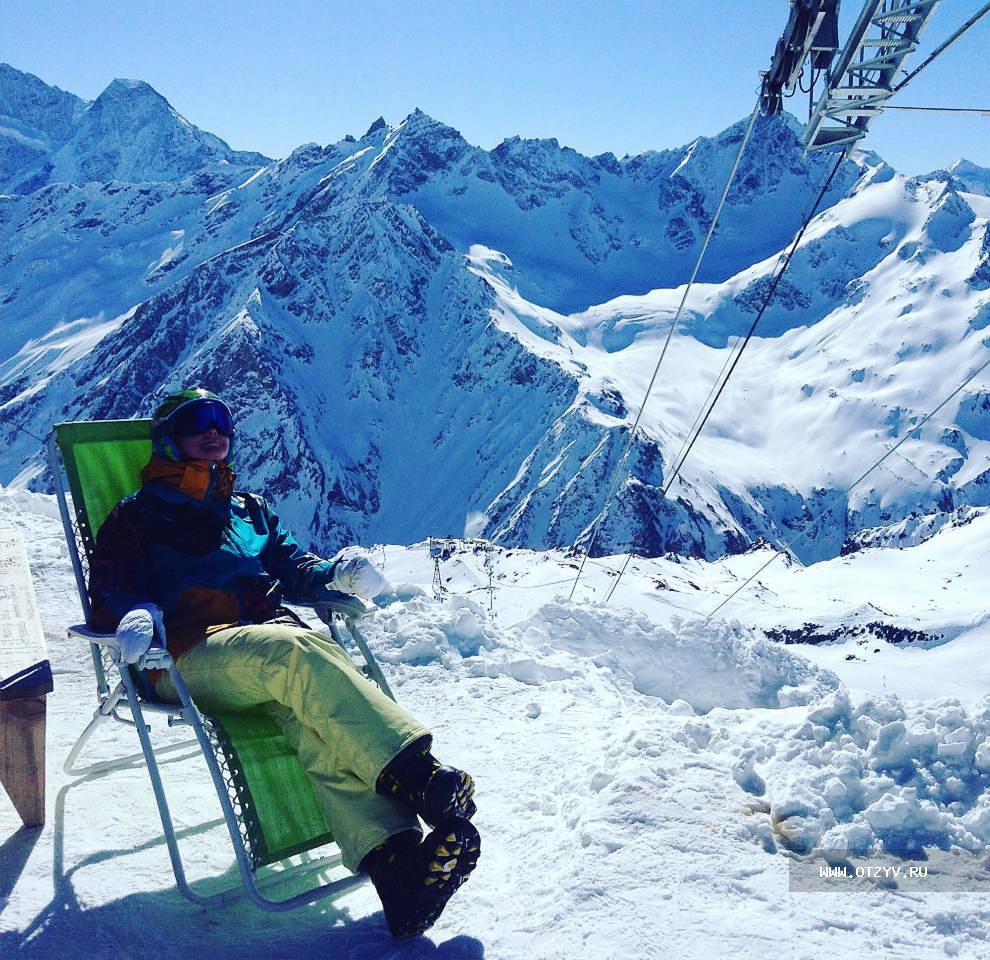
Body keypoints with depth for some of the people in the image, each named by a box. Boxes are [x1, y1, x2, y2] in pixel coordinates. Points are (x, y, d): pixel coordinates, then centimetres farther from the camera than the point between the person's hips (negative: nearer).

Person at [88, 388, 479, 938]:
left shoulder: (250, 511, 33)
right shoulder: (140, 516, 20)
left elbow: (291, 565, 28)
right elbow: (108, 593, 8)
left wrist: (333, 574, 5)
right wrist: (137, 615, -17)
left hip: (270, 638, 4)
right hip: (190, 657, -3)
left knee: (314, 714, -34)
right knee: (300, 651, -38)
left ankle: (396, 865, -52)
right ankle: (418, 776, -47)